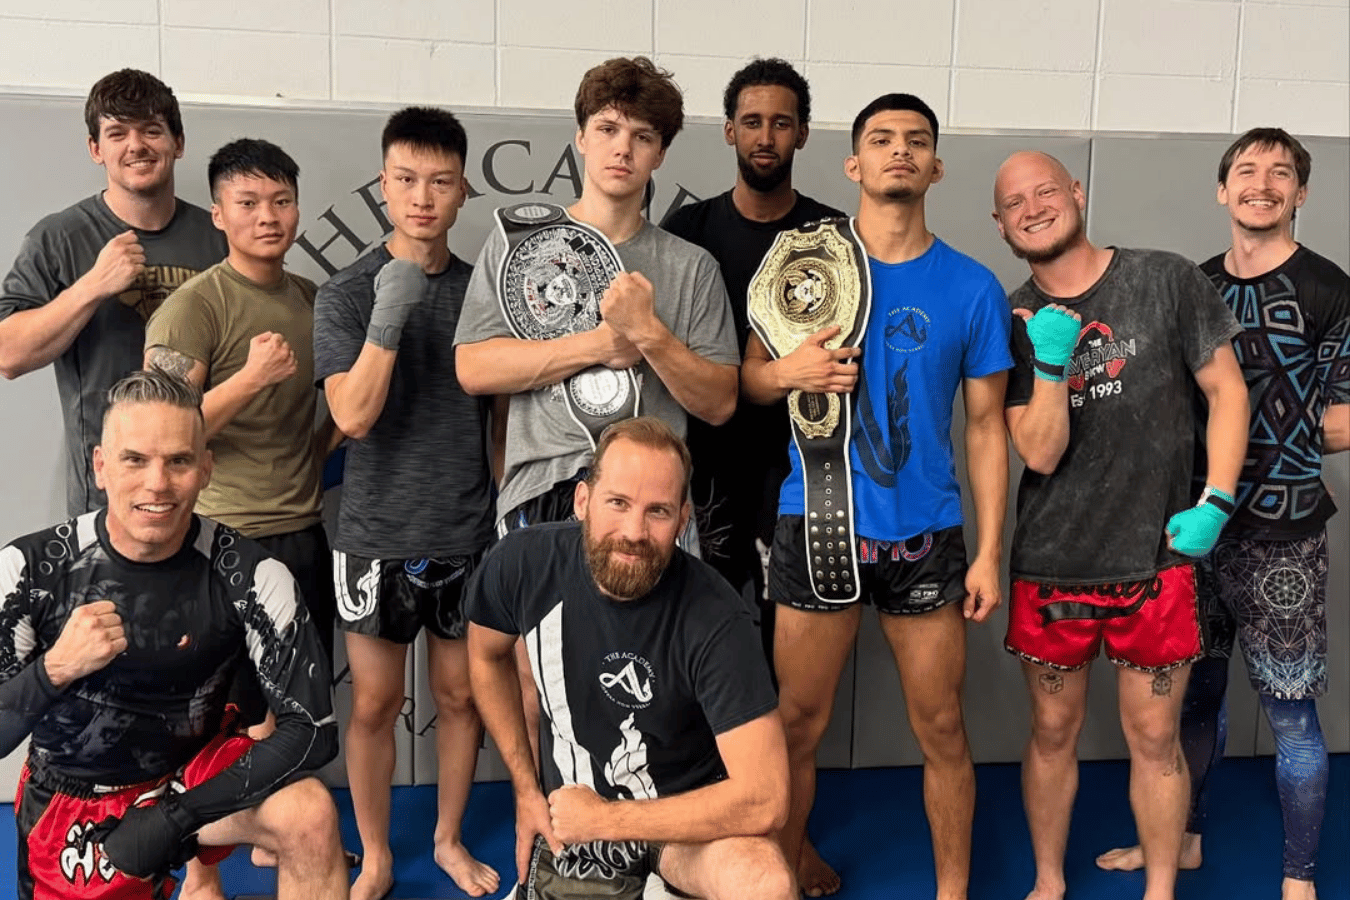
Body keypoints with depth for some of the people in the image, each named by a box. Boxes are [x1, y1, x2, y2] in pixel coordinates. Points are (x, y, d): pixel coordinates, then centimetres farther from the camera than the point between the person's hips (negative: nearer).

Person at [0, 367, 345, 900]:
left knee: (309, 815, -28)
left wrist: (179, 815, -23)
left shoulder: (249, 576, -18)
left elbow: (311, 728, -19)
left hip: (195, 776, -1)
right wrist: (54, 670, -33)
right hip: (70, 804, 2)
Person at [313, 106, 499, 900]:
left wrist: (508, 502, 6)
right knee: (375, 702, 8)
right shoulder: (346, 294, -5)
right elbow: (353, 416, -16)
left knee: (462, 694, 12)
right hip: (379, 536, -2)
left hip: (469, 535, 2)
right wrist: (388, 316, -28)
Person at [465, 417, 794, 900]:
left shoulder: (714, 620, -27)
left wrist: (603, 818, -22)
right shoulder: (524, 561, -16)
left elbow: (763, 799, -29)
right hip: (567, 824, 4)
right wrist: (525, 790, 3)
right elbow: (487, 656, 6)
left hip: (685, 821, -3)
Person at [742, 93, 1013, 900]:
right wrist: (789, 372, -16)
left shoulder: (972, 286, 2)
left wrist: (990, 552, -2)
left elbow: (986, 426, 4)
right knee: (798, 723, 6)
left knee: (941, 728, 8)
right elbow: (747, 375, 8)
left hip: (926, 535, 1)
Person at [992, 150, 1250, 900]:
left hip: (1155, 560, -1)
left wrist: (1215, 504, -8)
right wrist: (1051, 361, -21)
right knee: (1053, 733, 14)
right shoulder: (1014, 323, 1)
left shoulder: (1166, 281, -3)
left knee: (1155, 738, 8)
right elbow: (1040, 454, -7)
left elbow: (1227, 390, 0)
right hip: (1051, 565, 2)